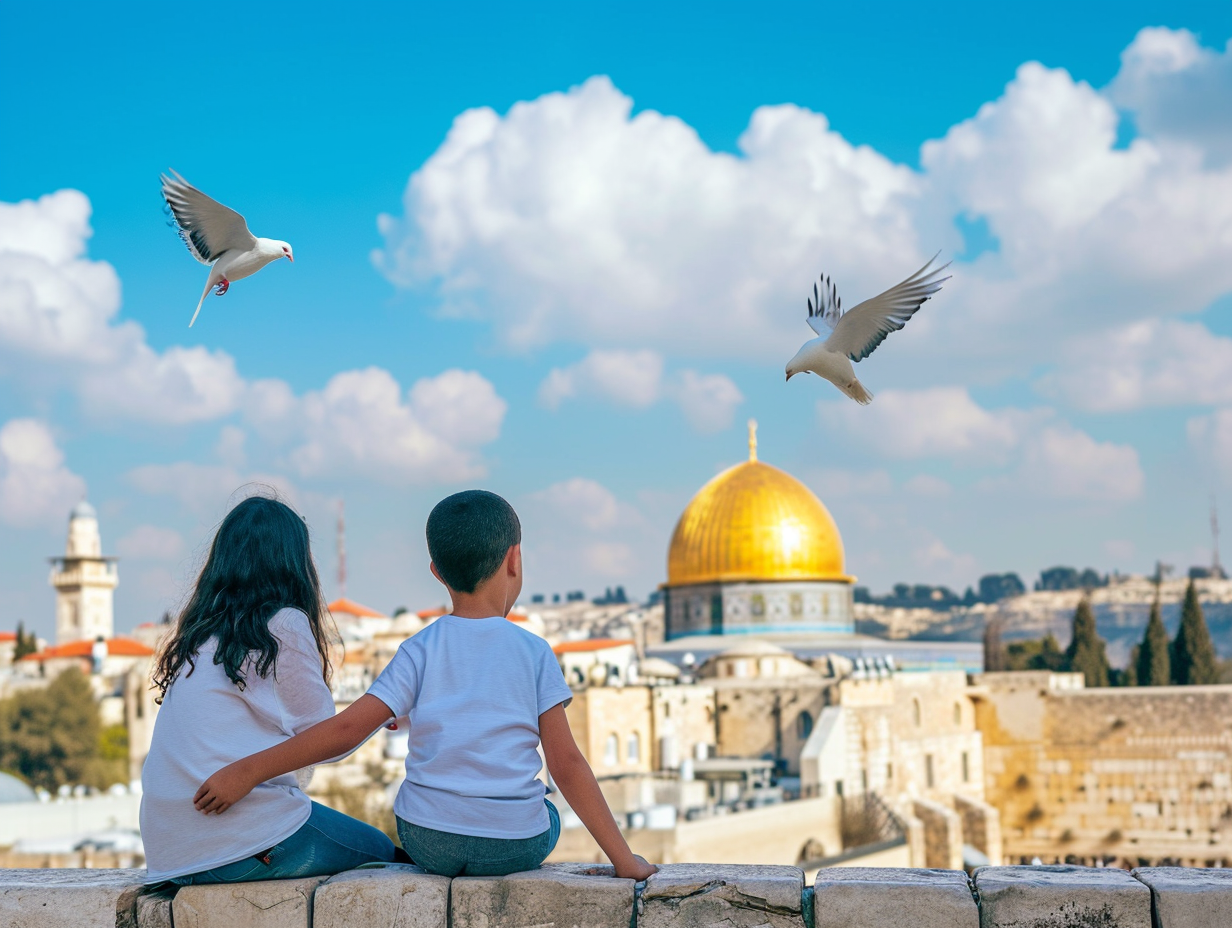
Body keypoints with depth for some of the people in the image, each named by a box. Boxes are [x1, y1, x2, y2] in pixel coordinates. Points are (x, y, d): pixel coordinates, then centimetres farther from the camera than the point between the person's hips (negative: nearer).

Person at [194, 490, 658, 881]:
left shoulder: (420, 651, -1)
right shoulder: (534, 653, -3)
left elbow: (346, 728, -8)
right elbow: (567, 765, -7)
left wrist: (247, 771, -4)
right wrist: (623, 858, -3)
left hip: (427, 842, 1)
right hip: (516, 846, -1)